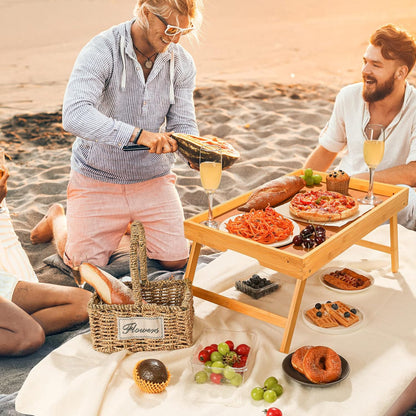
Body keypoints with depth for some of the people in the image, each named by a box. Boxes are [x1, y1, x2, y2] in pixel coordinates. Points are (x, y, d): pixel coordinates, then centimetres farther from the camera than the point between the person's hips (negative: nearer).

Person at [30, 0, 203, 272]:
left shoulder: (182, 63, -4)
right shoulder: (101, 51, -20)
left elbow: (183, 124, -3)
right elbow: (75, 115, -34)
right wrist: (138, 134, -44)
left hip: (153, 179, 4)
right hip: (98, 180, -3)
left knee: (175, 261, -1)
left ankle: (130, 225, 30)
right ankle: (58, 221, 36)